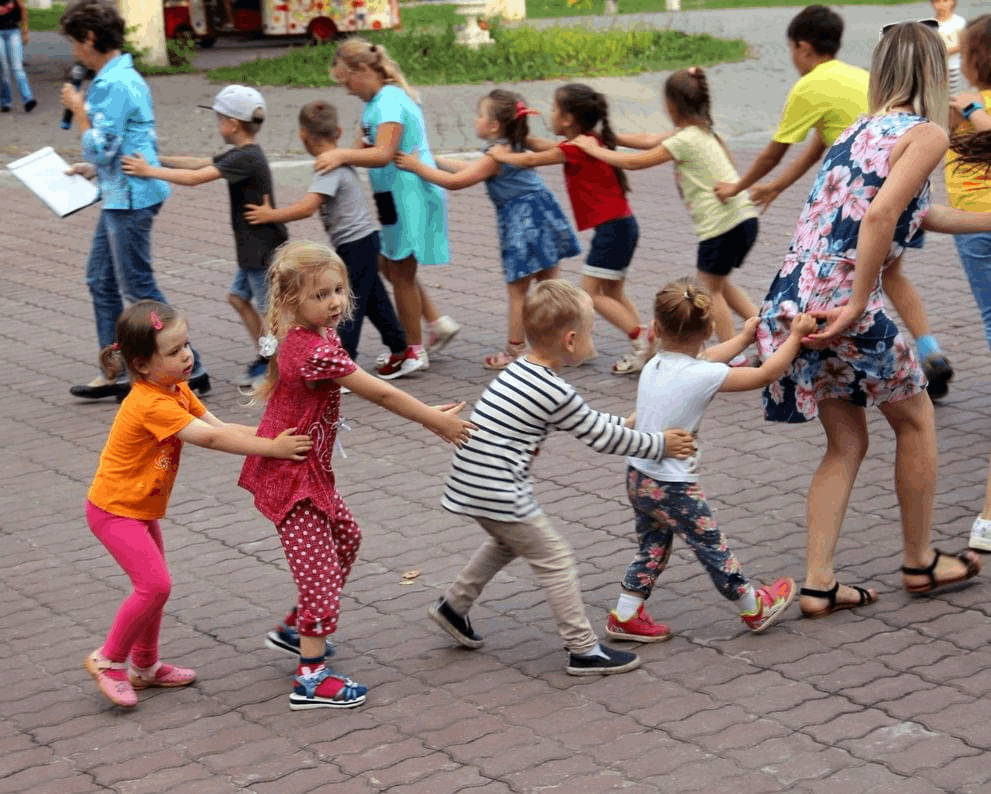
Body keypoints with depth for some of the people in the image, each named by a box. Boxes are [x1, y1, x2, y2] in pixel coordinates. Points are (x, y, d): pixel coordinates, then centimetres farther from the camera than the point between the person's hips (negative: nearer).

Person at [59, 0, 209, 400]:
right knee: (101, 280, 16)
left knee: (139, 289, -4)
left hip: (130, 198, -11)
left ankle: (190, 371, 1)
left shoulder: (112, 85, -20)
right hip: (122, 195, 11)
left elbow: (101, 147, -22)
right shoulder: (126, 76, 13)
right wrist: (95, 168, 19)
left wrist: (78, 109, -11)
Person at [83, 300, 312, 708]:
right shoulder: (150, 405, -29)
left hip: (141, 508, 10)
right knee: (155, 584, -16)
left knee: (154, 584, 17)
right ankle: (108, 659, 1)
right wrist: (272, 448, -31)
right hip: (115, 509, -10)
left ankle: (145, 665, 32)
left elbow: (220, 426, -1)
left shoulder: (177, 390, 2)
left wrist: (272, 436, -13)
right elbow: (210, 438, -31)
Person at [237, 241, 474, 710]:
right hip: (293, 477, -10)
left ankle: (297, 629, 37)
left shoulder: (302, 337, 2)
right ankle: (311, 680, -3)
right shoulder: (318, 350, -28)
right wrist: (434, 421, -12)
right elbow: (380, 394, -22)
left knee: (345, 538, 26)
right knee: (320, 570, -7)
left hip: (308, 470, 10)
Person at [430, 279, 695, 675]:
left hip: (472, 480, 9)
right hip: (498, 491, -9)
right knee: (554, 558, 2)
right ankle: (584, 650, 8)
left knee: (506, 542, 32)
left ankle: (454, 605, 41)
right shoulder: (555, 392, -17)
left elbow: (587, 419, 23)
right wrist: (660, 445, 3)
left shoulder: (519, 372, 10)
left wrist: (627, 423, 27)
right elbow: (601, 438, -8)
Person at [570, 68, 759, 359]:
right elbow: (649, 141, 23)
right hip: (744, 218, 9)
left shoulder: (685, 140, -12)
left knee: (710, 290, 6)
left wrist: (593, 149, 2)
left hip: (723, 224, -9)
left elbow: (634, 162, -9)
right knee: (719, 285, 24)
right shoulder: (702, 132, 15)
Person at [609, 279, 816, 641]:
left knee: (653, 546, 21)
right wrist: (795, 337, 4)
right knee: (712, 547, 10)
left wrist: (743, 338, 32)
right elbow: (765, 374, -9)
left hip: (638, 476, 7)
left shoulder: (654, 366, 0)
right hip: (673, 488, -6)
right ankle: (754, 608, 28)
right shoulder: (704, 376, -20)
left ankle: (625, 616, 24)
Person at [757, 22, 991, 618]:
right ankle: (921, 562, 27)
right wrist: (856, 306, -20)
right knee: (916, 419, 15)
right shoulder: (927, 134, -4)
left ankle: (819, 584, 14)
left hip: (795, 300, 8)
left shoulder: (861, 131, 21)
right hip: (842, 303, -8)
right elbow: (882, 215, -21)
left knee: (847, 443, 17)